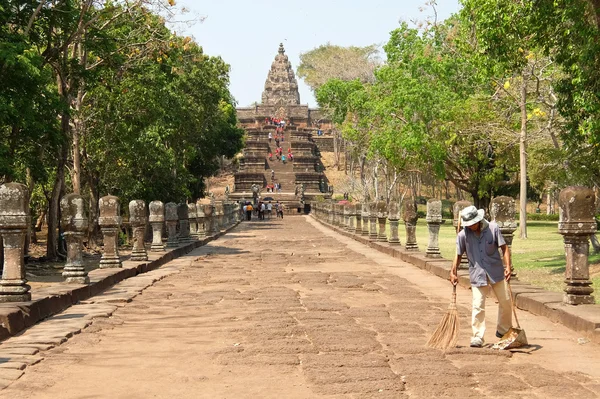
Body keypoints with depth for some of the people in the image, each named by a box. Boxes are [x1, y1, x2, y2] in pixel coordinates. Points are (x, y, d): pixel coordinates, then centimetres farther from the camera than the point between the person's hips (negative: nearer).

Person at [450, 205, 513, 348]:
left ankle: (503, 330, 32)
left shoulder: (493, 228, -7)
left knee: (506, 302, 11)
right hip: (477, 274, -1)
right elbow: (458, 255, 5)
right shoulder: (463, 235, -6)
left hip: (496, 272, 1)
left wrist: (507, 266, -16)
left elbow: (504, 248, -5)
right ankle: (477, 337, -1)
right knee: (478, 306, -8)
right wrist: (453, 272, -2)